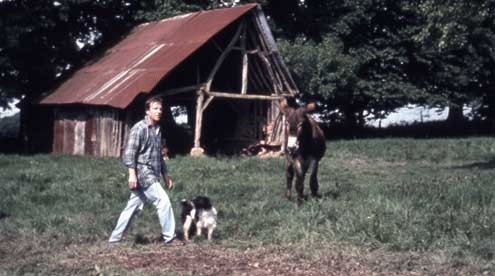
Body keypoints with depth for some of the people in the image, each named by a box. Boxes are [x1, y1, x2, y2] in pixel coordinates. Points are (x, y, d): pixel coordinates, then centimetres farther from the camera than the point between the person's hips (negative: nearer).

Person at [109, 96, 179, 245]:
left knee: (132, 207, 10)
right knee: (163, 201, -12)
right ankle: (169, 237, -6)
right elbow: (129, 152, -15)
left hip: (152, 175, 8)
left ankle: (114, 238, 16)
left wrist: (166, 176, 24)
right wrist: (132, 174, -23)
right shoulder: (139, 128, -9)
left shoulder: (157, 130, 17)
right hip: (143, 173, -8)